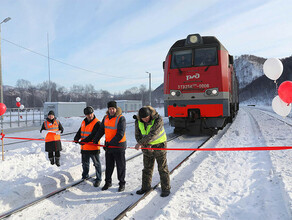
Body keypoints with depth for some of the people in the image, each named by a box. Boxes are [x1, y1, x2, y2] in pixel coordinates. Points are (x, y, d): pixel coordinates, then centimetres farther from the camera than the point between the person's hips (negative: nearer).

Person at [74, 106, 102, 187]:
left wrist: (84, 141, -27)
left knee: (97, 164, 1)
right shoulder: (83, 122, 12)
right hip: (84, 147, 7)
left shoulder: (97, 123, -13)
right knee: (85, 163, 20)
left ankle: (98, 179, 11)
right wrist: (76, 138, -7)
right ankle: (85, 176, 37)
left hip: (93, 147, -7)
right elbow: (80, 131, 14)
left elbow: (93, 135, -21)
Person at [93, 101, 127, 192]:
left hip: (119, 146, -6)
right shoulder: (106, 117, 6)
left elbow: (120, 134, -21)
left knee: (120, 166, 5)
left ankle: (122, 183, 18)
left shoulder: (121, 118, -15)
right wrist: (96, 140, 13)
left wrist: (110, 143, -24)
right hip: (108, 146, 6)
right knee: (108, 165, 15)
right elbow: (101, 130, 18)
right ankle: (108, 182, 28)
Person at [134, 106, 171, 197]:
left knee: (162, 168, 1)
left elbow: (152, 134, -32)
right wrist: (146, 145, -17)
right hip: (147, 146, 4)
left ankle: (166, 188, 11)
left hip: (159, 145, -4)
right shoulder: (138, 121, -9)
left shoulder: (158, 119, -24)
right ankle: (146, 187, 26)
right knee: (147, 168, 12)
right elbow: (138, 135, -3)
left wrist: (140, 143, -33)